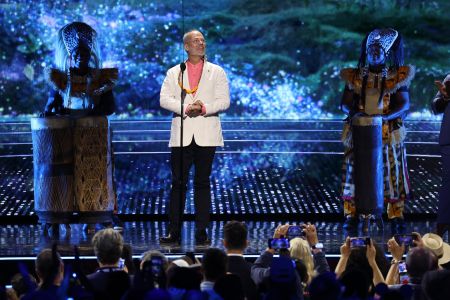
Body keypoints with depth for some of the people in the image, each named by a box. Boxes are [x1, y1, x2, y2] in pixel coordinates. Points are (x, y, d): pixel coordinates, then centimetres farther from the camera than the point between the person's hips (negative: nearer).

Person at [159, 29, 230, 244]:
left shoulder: (217, 72, 11)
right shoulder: (174, 73, 12)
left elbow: (224, 101, 2)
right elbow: (165, 99, 0)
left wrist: (204, 108, -15)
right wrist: (185, 108, -16)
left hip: (206, 136, 0)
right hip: (181, 135, 0)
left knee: (202, 183, 2)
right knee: (178, 183, -1)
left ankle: (202, 232, 4)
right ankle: (174, 232, 1)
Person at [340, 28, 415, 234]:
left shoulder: (397, 77, 3)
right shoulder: (355, 77, 9)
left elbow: (404, 104, -6)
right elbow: (345, 103, 5)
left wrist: (383, 116, -21)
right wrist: (353, 112, -18)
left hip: (388, 134, -1)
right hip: (359, 134, 1)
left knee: (391, 174, 1)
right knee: (356, 173, -1)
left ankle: (396, 218, 5)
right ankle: (351, 217, 1)